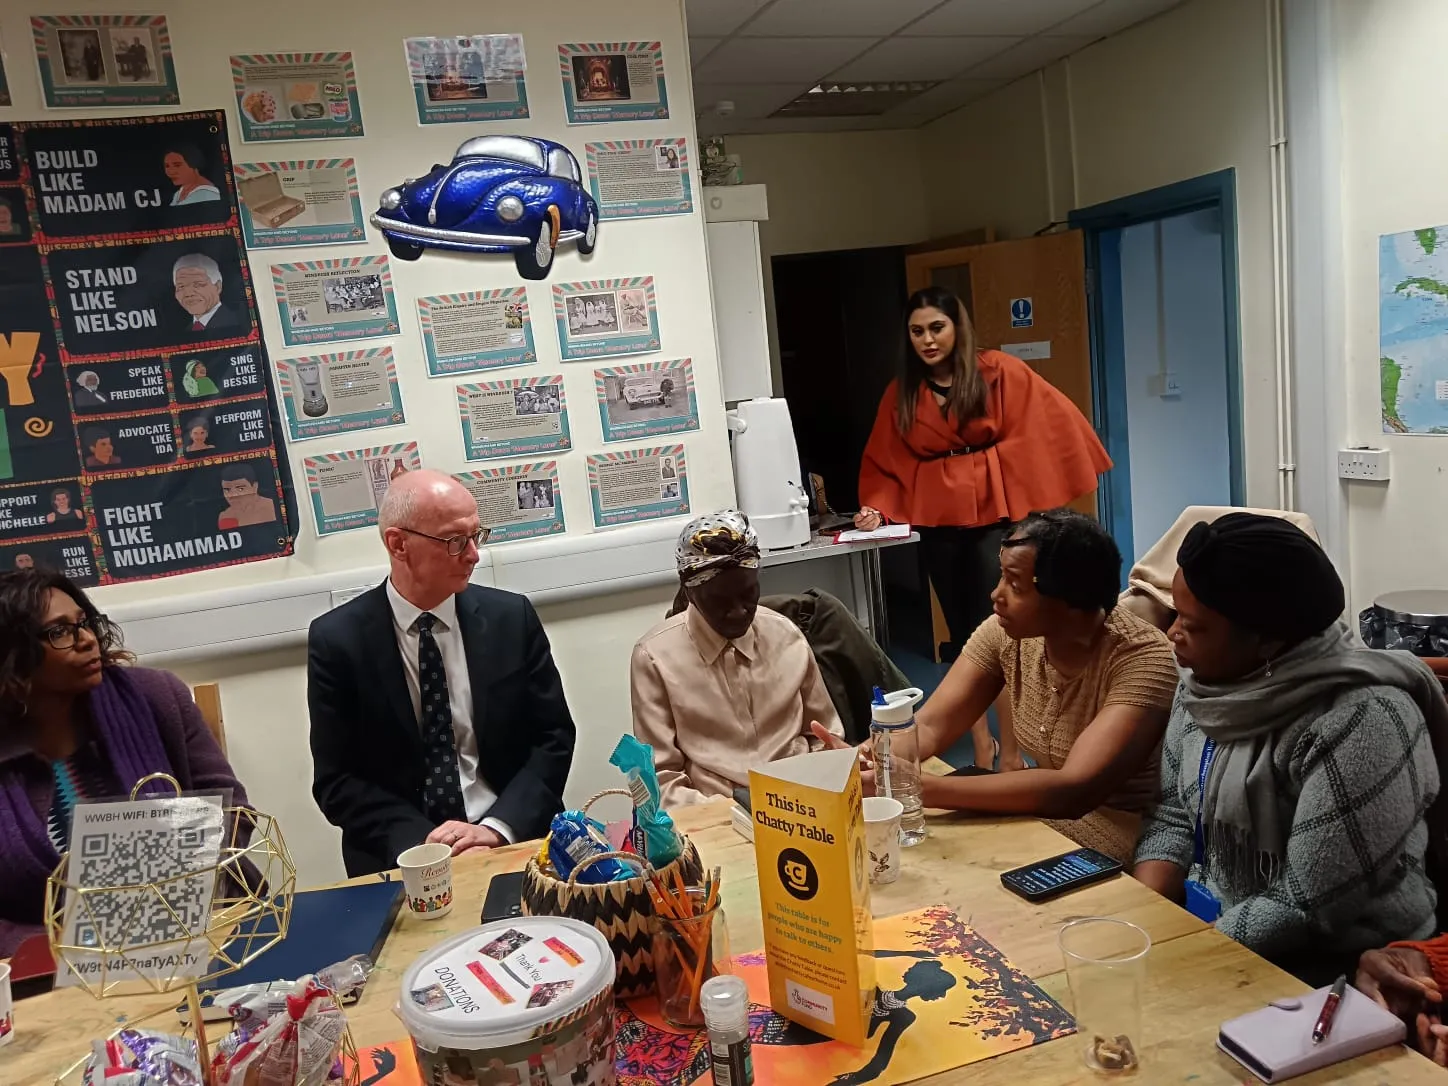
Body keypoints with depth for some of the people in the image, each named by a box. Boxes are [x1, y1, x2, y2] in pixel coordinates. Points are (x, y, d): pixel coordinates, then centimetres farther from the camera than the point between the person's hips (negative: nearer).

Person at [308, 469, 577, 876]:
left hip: (514, 841, 1)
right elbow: (336, 780, -2)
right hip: (400, 859, 0)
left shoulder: (511, 617, 1)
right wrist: (418, 839, -16)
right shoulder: (337, 640, -3)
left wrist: (498, 828, -11)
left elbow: (553, 737, 3)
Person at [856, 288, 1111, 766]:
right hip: (938, 521, 4)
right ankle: (981, 747, 19)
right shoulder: (901, 393, 7)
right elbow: (886, 463, 7)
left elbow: (1051, 421, -3)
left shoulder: (999, 373, -3)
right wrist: (877, 509, -9)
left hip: (996, 514, -3)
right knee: (962, 633, 9)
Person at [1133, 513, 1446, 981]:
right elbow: (1174, 815, 4)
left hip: (1328, 977, -6)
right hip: (1207, 928, 6)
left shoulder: (1358, 724, -25)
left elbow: (1306, 906, -24)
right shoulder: (1209, 679, -2)